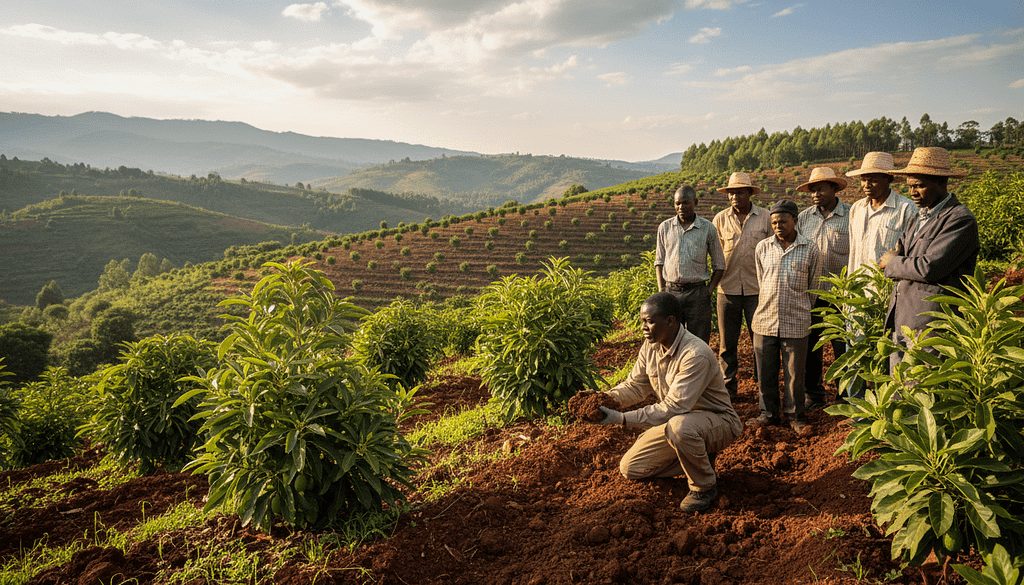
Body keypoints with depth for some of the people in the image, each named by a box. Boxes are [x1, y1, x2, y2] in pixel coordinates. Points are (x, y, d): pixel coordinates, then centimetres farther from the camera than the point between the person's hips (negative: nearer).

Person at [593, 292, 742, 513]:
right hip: (676, 419, 8)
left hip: (717, 421, -7)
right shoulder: (651, 345, -5)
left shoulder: (696, 354, -31)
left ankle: (705, 487, -13)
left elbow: (674, 407, -33)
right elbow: (636, 385, 3)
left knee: (679, 426, -42)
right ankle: (699, 457, 14)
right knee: (630, 469, 0)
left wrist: (623, 419, -37)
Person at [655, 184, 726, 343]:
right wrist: (661, 290, 2)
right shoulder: (665, 227, 7)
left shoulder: (708, 228, 2)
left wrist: (709, 291, -2)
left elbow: (719, 264, 8)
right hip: (671, 292, 2)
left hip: (697, 293, -1)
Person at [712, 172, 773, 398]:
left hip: (757, 288, -1)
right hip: (728, 288, 1)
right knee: (727, 341, 6)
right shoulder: (720, 219, 5)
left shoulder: (765, 217, 3)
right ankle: (727, 386, 18)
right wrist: (715, 280, 8)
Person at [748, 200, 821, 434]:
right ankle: (769, 413, 24)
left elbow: (812, 286, 10)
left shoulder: (810, 249, 0)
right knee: (766, 371, 8)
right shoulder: (763, 247, 5)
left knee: (795, 372, 5)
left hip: (795, 324, -2)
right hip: (765, 320, 2)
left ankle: (795, 415, 22)